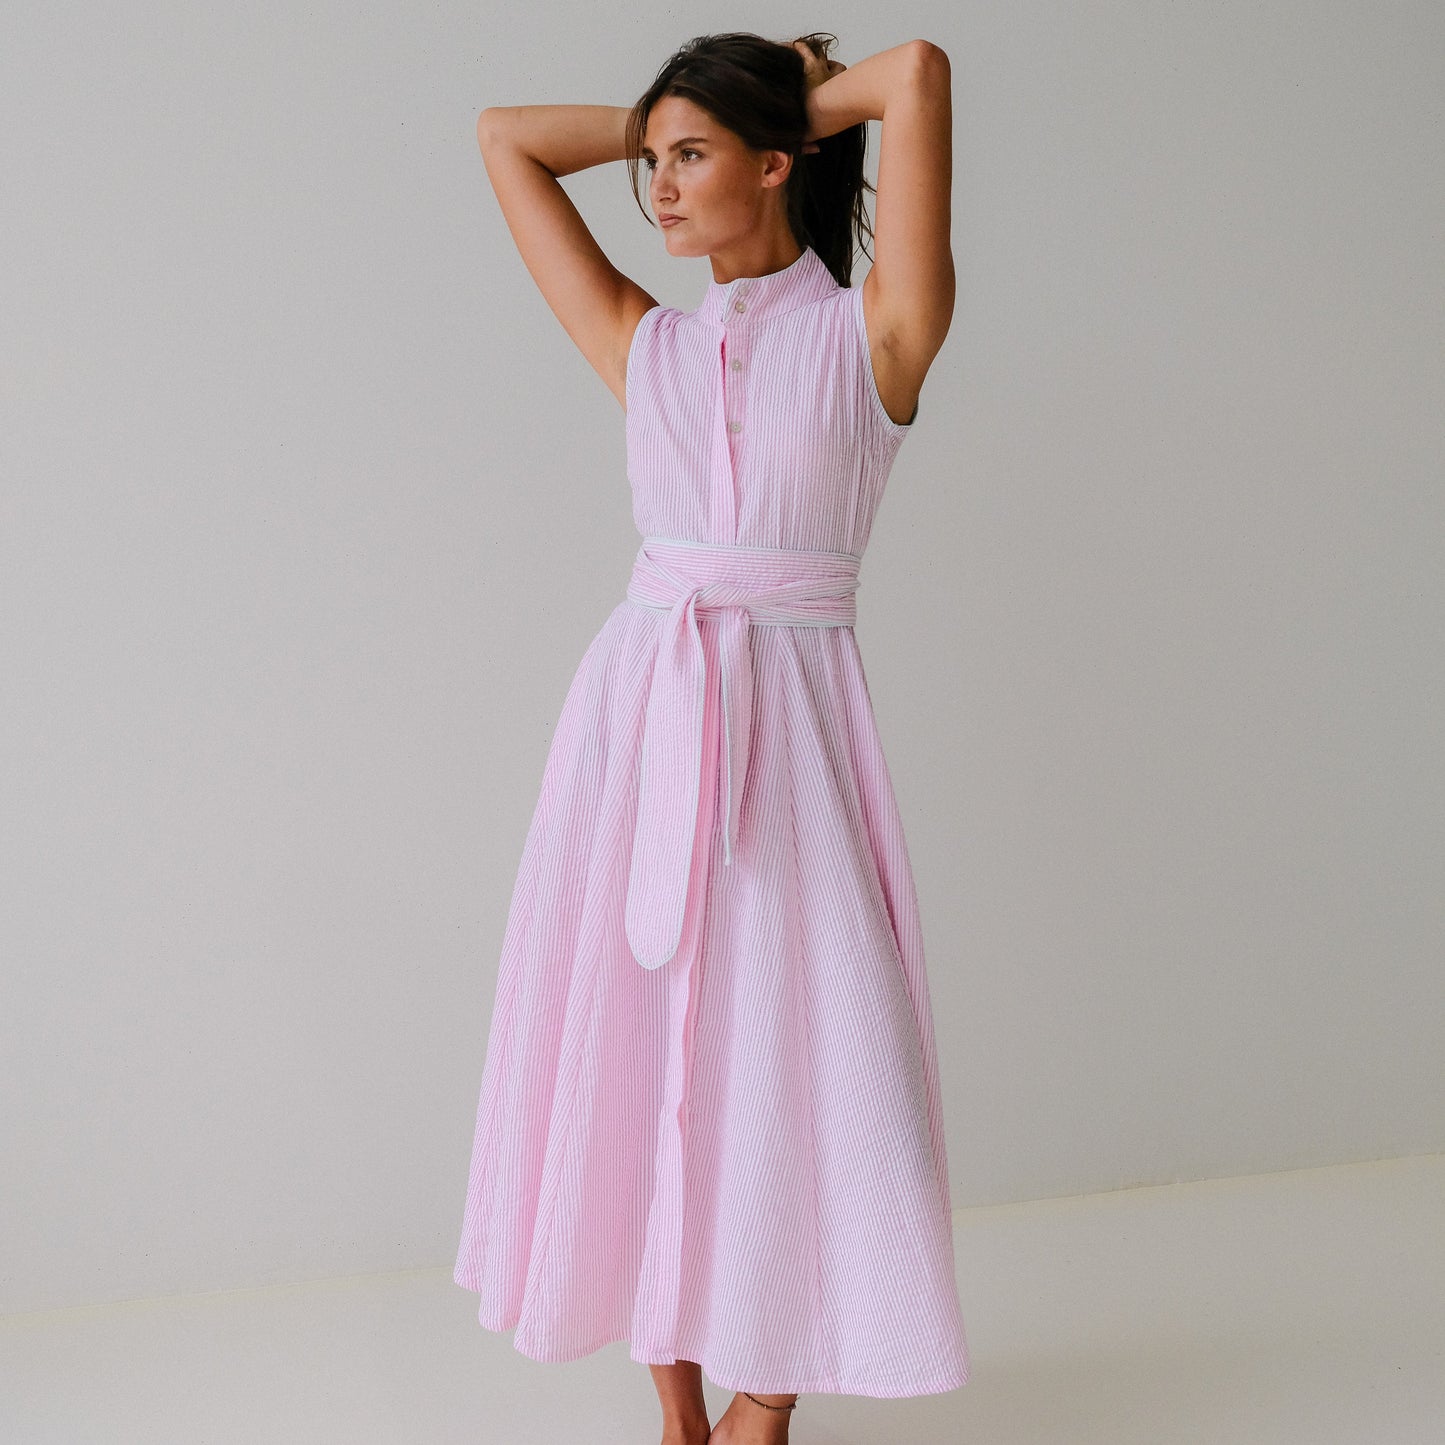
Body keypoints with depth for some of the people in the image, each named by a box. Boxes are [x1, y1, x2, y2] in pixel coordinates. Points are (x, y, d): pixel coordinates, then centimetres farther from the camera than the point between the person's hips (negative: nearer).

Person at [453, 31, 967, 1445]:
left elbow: (919, 71, -7)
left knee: (791, 1054, -1)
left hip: (787, 720, -3)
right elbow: (505, 138, 17)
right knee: (638, 1050, 6)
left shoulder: (871, 336, 1)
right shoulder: (644, 346, 11)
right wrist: (673, 122, 18)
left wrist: (800, 102, 10)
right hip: (638, 711, 4)